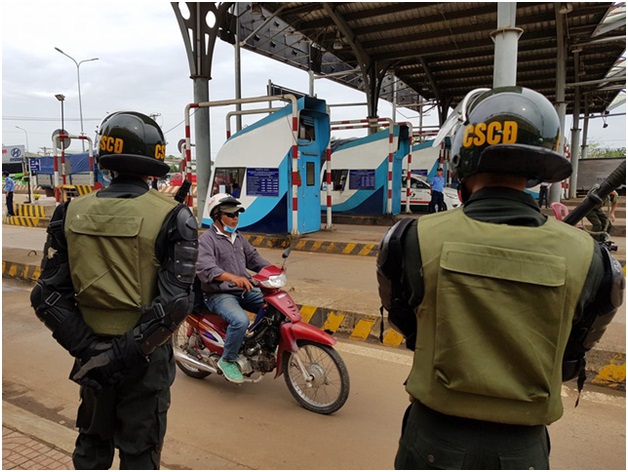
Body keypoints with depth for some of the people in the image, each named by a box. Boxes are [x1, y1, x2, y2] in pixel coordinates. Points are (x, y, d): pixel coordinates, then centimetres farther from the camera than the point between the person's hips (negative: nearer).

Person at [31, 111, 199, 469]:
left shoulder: (71, 213, -3)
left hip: (93, 354, 4)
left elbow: (49, 296, -7)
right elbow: (175, 303, -22)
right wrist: (125, 353, -17)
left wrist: (88, 349, -7)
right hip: (144, 356, -3)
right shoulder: (173, 217, -15)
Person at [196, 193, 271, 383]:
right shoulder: (207, 239, -10)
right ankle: (227, 360, -8)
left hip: (245, 290, 8)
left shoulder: (239, 238, 18)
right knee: (240, 320, -31)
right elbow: (205, 268, -26)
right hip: (218, 294, -8)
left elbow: (254, 258, 17)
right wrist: (233, 278, -42)